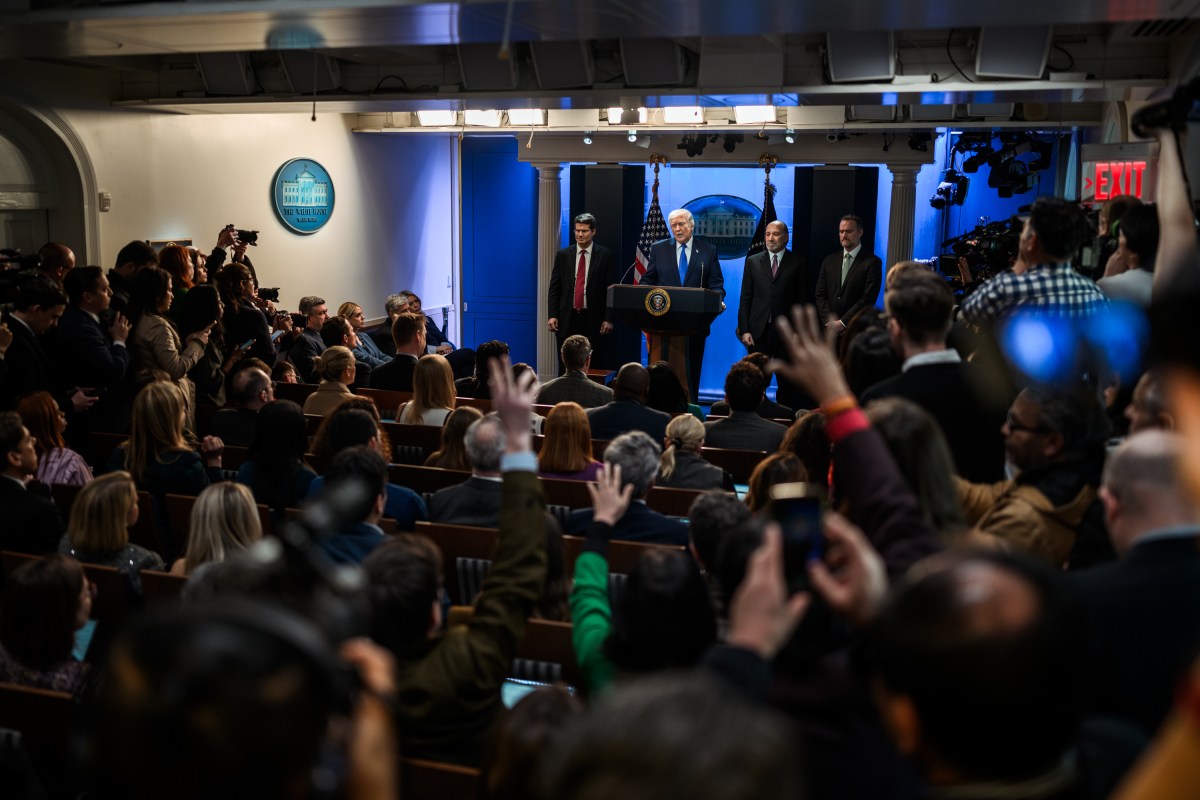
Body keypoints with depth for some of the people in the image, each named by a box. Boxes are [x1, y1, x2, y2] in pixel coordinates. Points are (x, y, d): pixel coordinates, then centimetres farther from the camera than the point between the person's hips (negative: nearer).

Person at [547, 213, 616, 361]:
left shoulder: (605, 255, 3)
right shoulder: (563, 255, 8)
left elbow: (611, 288, 1)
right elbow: (554, 288, 8)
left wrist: (608, 318, -5)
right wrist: (552, 315, -2)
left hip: (593, 319, -2)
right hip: (567, 318, 2)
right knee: (566, 365, 2)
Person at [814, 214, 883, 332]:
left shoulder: (872, 262, -3)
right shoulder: (829, 260, 11)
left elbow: (868, 299, -10)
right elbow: (820, 295, 8)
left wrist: (842, 323, -13)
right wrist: (829, 321, -6)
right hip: (829, 328, 4)